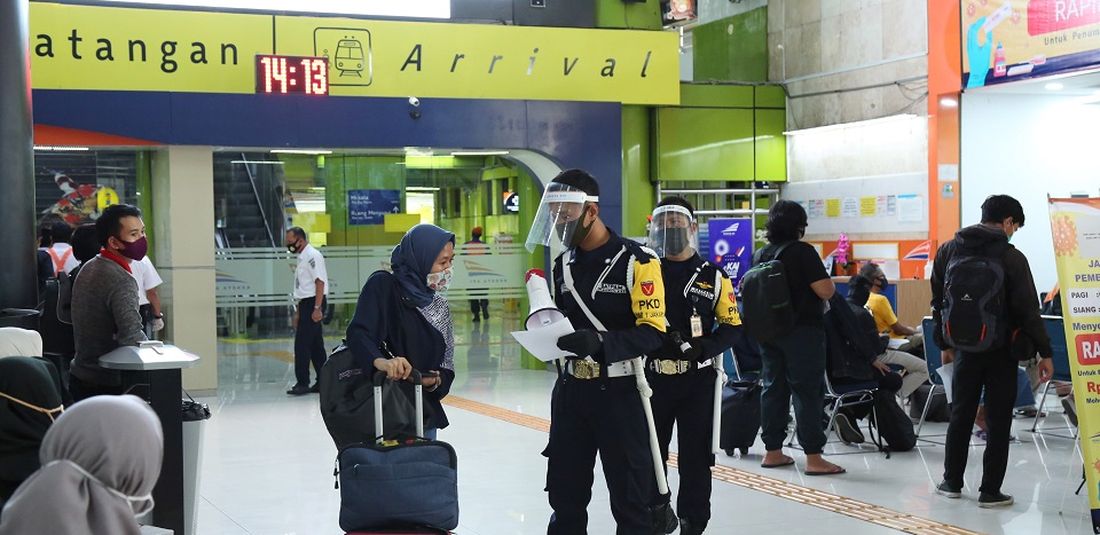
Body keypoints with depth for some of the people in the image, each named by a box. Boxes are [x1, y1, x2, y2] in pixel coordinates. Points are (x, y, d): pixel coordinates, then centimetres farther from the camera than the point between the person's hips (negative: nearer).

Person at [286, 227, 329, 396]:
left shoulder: (312, 255, -12)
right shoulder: (302, 257, 17)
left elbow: (320, 282, -18)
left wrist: (317, 308, -22)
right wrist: (298, 312, 18)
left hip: (313, 304, -10)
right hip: (305, 305, 10)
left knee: (302, 345, -11)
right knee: (316, 346, 11)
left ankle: (303, 383, -8)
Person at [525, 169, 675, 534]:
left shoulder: (635, 261, -13)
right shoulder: (564, 264, 9)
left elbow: (652, 332, -17)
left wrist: (600, 343, -31)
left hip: (618, 391, -6)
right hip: (571, 388, 6)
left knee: (630, 495, 2)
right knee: (565, 491, 14)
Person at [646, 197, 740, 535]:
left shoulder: (713, 277, 2)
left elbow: (732, 326, 2)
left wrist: (703, 347, -16)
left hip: (697, 379, -2)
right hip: (653, 377, 2)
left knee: (695, 456, 3)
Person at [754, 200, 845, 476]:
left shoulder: (760, 255, 7)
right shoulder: (802, 251, -13)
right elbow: (825, 290, -17)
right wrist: (829, 283, 3)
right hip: (803, 331, -7)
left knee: (773, 389, 12)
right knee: (808, 392, -4)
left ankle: (772, 452, 17)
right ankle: (813, 457, -5)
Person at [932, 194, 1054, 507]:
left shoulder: (948, 251, 4)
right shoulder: (1011, 257, -10)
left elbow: (938, 302, 10)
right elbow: (1028, 310, -10)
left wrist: (945, 344, 19)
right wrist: (1045, 352, -4)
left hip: (965, 348, 4)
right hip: (1001, 351, -4)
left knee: (960, 415, 15)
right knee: (998, 421, 4)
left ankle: (951, 483, 21)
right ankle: (989, 491, 5)